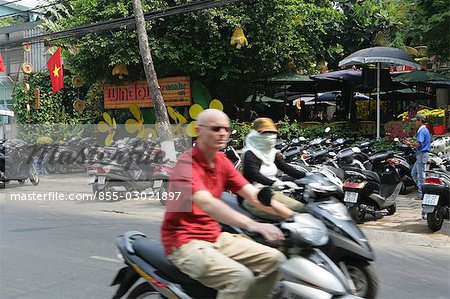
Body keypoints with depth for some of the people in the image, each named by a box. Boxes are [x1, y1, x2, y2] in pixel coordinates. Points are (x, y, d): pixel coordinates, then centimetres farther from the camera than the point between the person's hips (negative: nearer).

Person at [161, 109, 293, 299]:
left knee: (275, 259, 2)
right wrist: (253, 225, -46)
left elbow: (253, 195, 3)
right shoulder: (185, 164, -17)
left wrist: (293, 216, -10)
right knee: (241, 277, -28)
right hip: (186, 242, -8)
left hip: (216, 237, 9)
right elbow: (207, 203, -34)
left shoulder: (222, 162, 9)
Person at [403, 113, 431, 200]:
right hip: (420, 155, 10)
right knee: (413, 173, 16)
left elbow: (418, 144, -23)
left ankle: (421, 194, 0)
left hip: (422, 154, -10)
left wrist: (410, 144, -7)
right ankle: (420, 188, 19)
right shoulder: (424, 130, 17)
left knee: (421, 175, -5)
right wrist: (411, 143, 10)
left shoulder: (422, 131, -16)